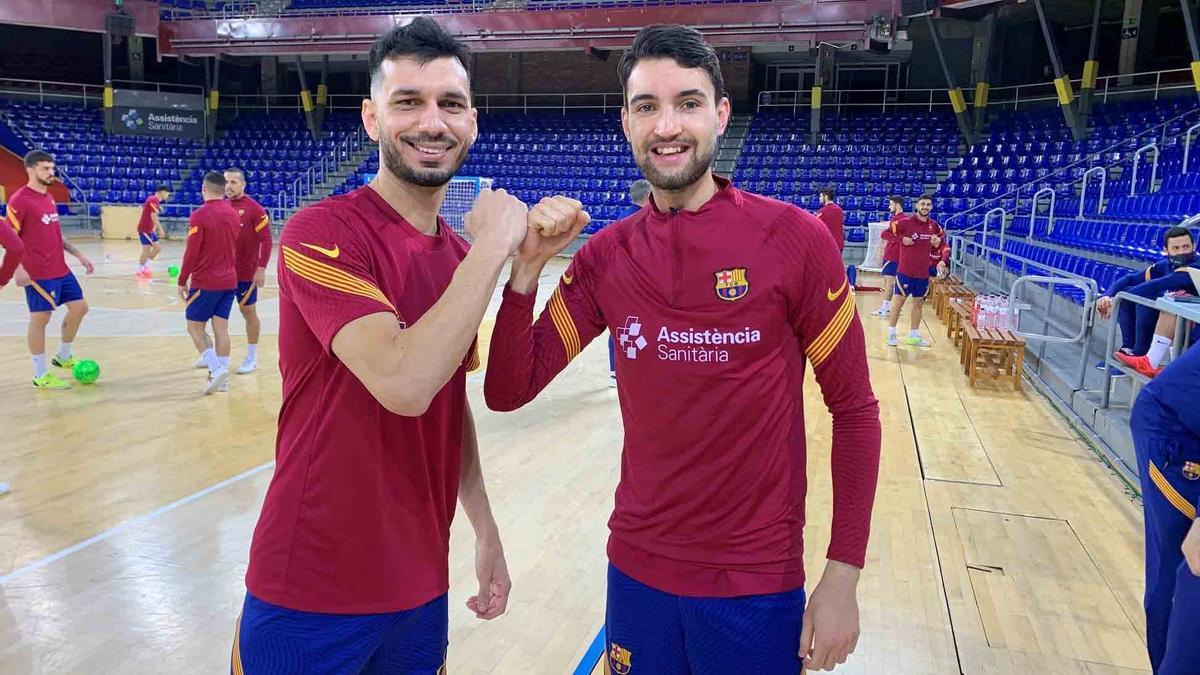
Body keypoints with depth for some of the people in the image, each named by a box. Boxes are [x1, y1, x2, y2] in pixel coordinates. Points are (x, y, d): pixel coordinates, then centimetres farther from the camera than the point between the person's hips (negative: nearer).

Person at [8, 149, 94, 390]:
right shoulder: (19, 200, -12)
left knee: (79, 307, 11)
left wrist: (78, 254, 18)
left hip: (61, 270, 8)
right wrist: (17, 267, -24)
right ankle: (41, 375, 10)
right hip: (38, 274, -8)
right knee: (40, 318, -1)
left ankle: (63, 357, 30)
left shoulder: (49, 198, 13)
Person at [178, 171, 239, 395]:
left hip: (205, 282, -5)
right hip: (229, 280, 6)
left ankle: (217, 369, -10)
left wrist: (182, 281, -6)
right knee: (221, 328, 8)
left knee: (195, 327, 5)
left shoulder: (200, 215, -13)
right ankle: (222, 377, 9)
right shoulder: (232, 213, 6)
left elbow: (191, 252, -13)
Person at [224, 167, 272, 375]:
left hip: (245, 272, -5)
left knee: (248, 312, 5)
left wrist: (261, 268, -18)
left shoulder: (255, 209, -10)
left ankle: (252, 358, 16)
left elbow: (266, 240, -12)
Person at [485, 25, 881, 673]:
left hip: (758, 585, -3)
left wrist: (842, 578, -9)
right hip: (637, 571, 3)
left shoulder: (794, 239, -12)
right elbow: (507, 391, -3)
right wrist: (527, 267, -17)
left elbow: (854, 410, -7)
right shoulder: (605, 256, -3)